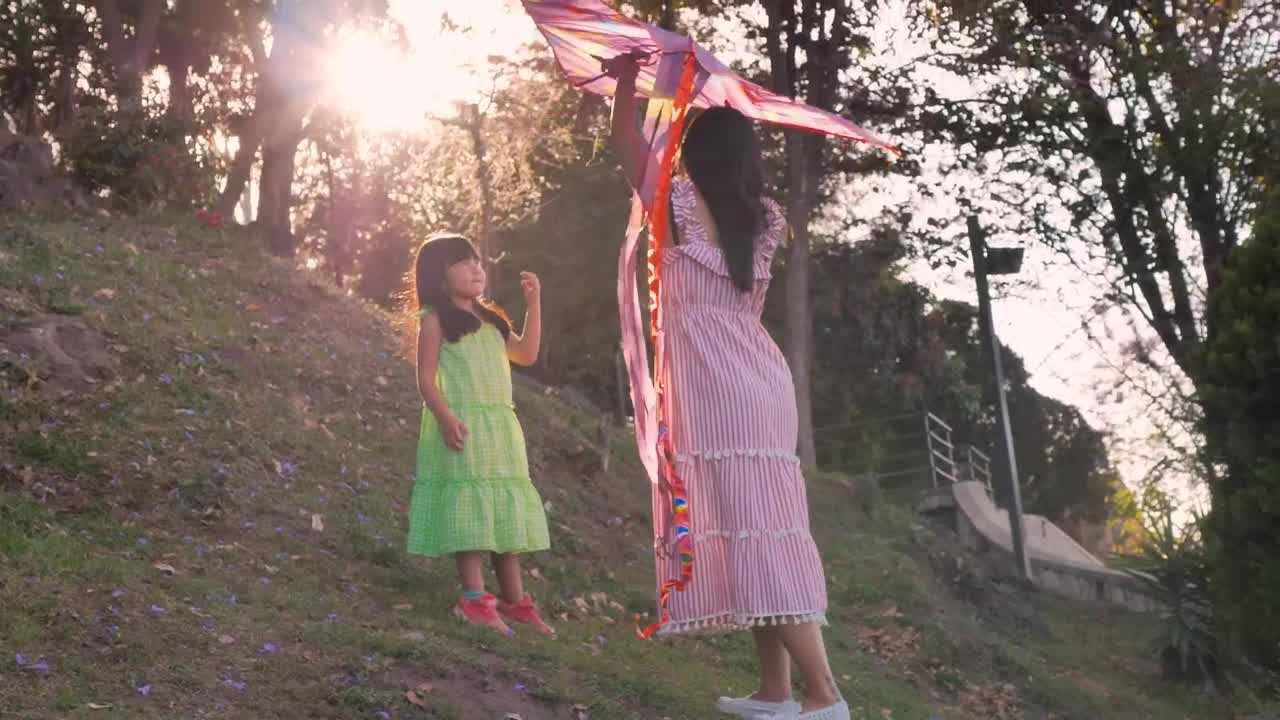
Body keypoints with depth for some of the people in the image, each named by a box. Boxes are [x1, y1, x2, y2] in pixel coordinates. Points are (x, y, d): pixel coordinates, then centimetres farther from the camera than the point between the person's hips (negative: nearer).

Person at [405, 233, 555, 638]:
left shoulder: (490, 320, 18)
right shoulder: (435, 319, -2)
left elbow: (527, 355, 18)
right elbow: (426, 377, -8)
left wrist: (534, 303, 12)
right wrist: (445, 418, -22)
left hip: (502, 427, 7)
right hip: (463, 426, -7)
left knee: (506, 512, 8)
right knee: (469, 510, -8)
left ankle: (514, 600, 14)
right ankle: (475, 600, -5)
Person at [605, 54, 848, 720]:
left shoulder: (687, 205, -3)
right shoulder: (762, 220, 10)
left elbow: (629, 145, 11)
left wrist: (625, 83, 24)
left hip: (717, 391, -7)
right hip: (759, 384, 7)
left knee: (748, 529, -10)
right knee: (760, 529, 9)